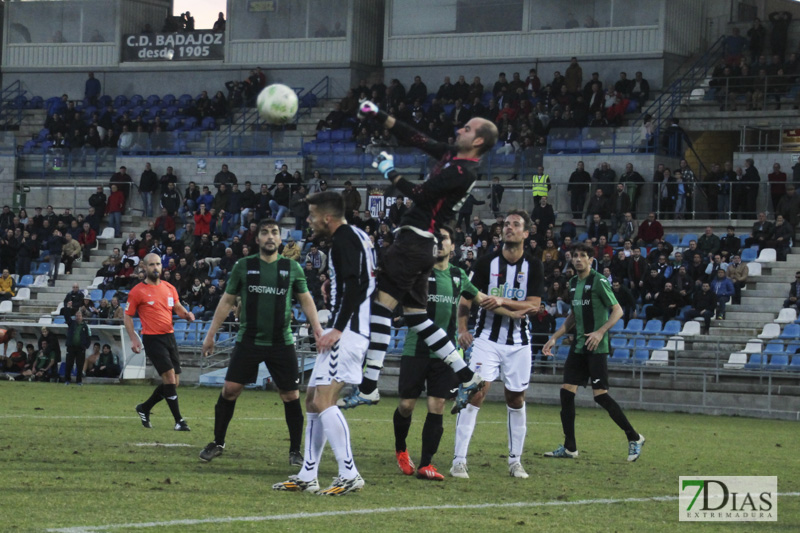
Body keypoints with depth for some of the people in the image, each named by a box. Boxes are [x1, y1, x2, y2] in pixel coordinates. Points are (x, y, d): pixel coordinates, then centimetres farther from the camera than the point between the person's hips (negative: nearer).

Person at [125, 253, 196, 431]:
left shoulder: (169, 288, 11)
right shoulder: (137, 292, -4)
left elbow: (178, 308, 22)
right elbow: (128, 316, 0)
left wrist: (186, 314, -1)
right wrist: (133, 339, -10)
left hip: (169, 336, 6)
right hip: (152, 339, -6)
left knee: (173, 382, 7)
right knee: (169, 377, -16)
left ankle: (145, 408, 27)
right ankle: (178, 420, -11)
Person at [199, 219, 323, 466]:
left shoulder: (292, 268, 4)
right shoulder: (243, 266, 3)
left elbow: (306, 299, 12)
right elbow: (227, 301, 9)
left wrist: (316, 327, -2)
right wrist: (211, 334, 7)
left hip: (281, 342, 0)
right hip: (248, 341, 0)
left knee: (291, 396, -1)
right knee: (230, 389, -4)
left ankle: (295, 451, 11)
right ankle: (218, 443, 12)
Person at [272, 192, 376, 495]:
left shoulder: (344, 239, -11)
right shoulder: (357, 237, 20)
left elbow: (355, 285, -22)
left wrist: (338, 330, -24)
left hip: (348, 330, -11)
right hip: (348, 330, 11)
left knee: (323, 401, -18)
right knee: (313, 399, 13)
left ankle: (349, 474, -20)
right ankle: (307, 477, 16)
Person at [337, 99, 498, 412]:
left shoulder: (464, 171, -15)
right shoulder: (453, 156, 14)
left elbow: (420, 195, -17)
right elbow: (414, 139, 18)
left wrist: (391, 174, -3)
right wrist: (377, 116, 14)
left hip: (415, 241, -10)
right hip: (420, 244, 10)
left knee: (381, 304, -13)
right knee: (415, 315, 13)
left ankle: (369, 386, -15)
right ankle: (467, 377, 15)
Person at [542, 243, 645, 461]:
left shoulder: (599, 282, -10)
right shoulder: (573, 283, 13)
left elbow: (617, 311, -12)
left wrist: (600, 332, -25)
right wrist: (554, 338, 18)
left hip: (596, 347, -8)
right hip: (578, 346, 8)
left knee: (600, 395, -11)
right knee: (566, 391, 1)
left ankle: (634, 438, 1)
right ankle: (569, 448, 8)